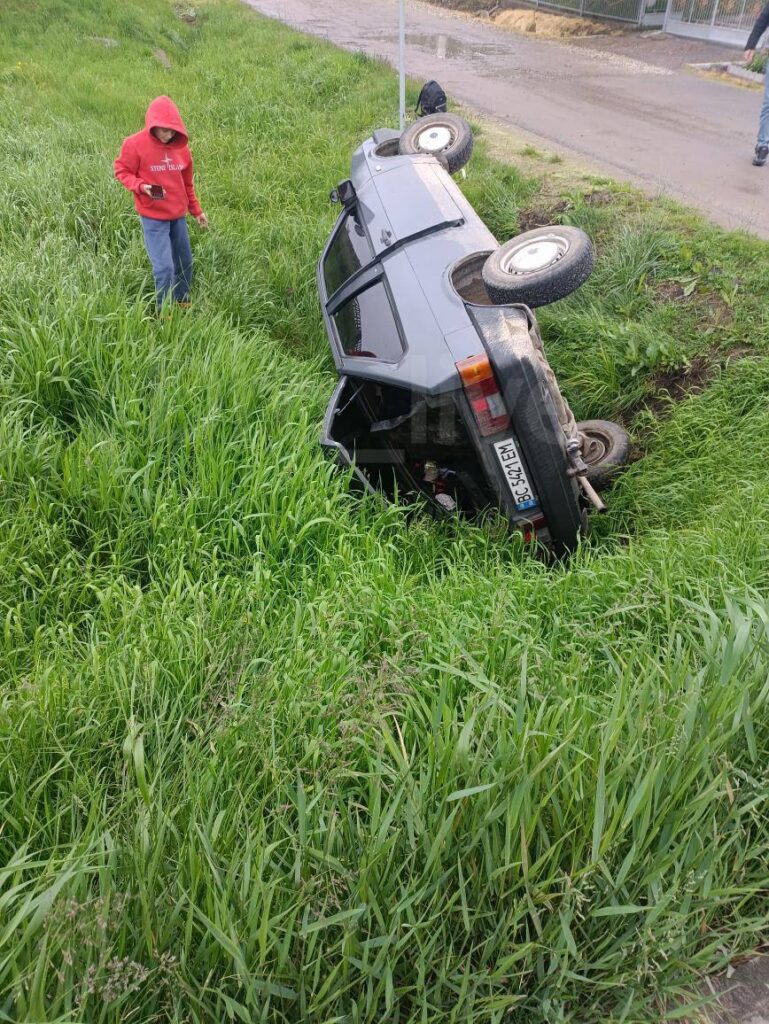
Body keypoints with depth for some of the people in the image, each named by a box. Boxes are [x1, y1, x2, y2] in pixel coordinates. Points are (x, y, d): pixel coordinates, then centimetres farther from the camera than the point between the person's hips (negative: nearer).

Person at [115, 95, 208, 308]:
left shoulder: (181, 146, 3)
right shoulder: (135, 144, -12)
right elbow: (122, 171, -4)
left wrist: (196, 210, 19)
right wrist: (141, 186, -23)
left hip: (178, 215, 6)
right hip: (153, 218, -6)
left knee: (185, 262, 15)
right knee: (164, 267, -9)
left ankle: (182, 301, 35)